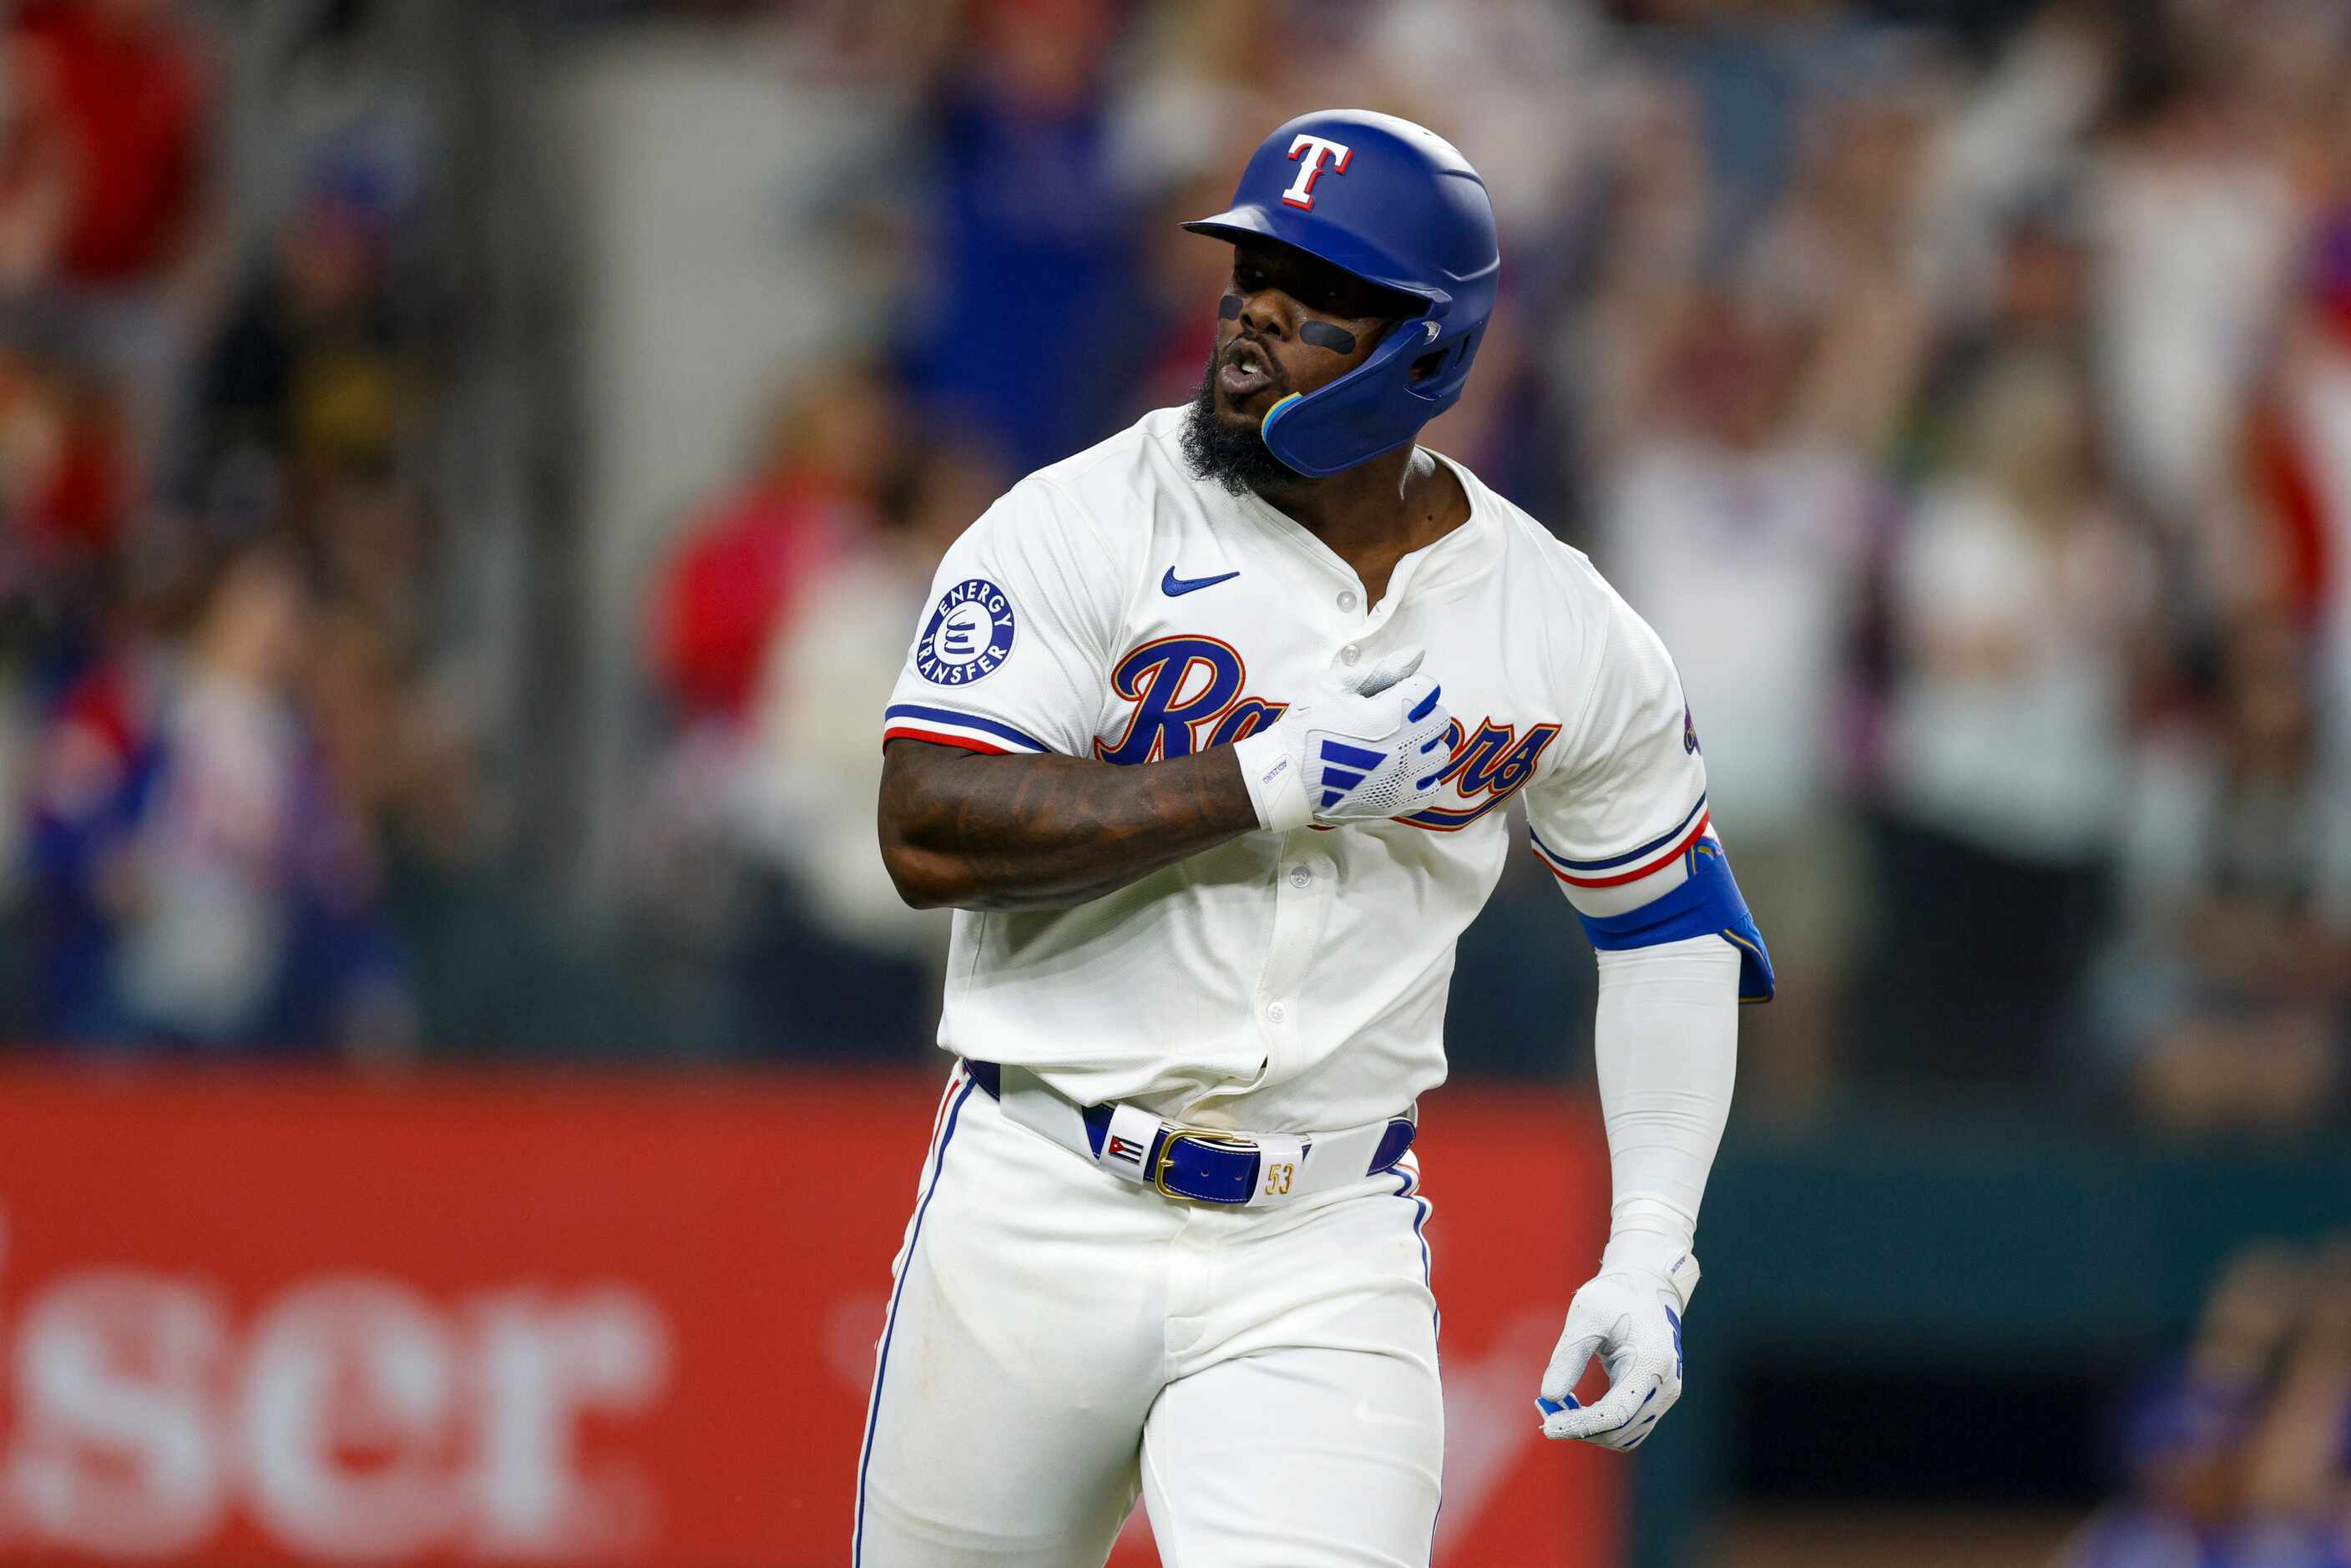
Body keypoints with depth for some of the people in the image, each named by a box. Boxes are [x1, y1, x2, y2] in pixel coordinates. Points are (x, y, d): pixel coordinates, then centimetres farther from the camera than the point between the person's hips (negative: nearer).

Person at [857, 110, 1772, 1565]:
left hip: (1331, 1255, 1)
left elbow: (1670, 920, 15)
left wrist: (1652, 1257, 6)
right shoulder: (1088, 525, -6)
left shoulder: (1563, 630, 3)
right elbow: (931, 831, -16)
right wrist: (1270, 781, -19)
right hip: (1042, 1213, -1)